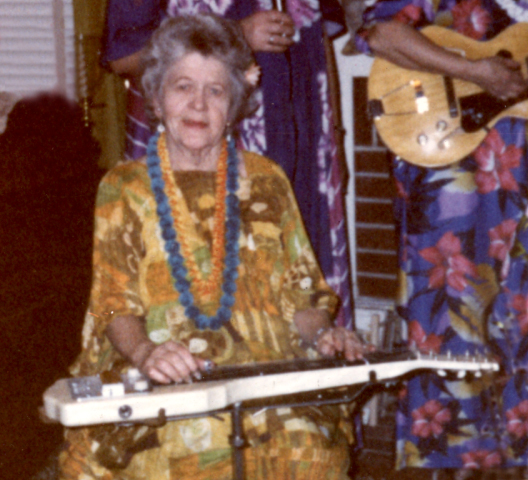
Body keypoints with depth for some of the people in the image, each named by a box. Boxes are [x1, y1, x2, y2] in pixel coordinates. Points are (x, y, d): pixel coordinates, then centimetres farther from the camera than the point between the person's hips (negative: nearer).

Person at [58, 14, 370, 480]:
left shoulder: (265, 180, 16)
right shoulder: (124, 188, 11)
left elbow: (297, 290, 17)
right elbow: (114, 302, 2)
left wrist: (321, 334, -5)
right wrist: (144, 351, -20)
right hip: (158, 386, -1)